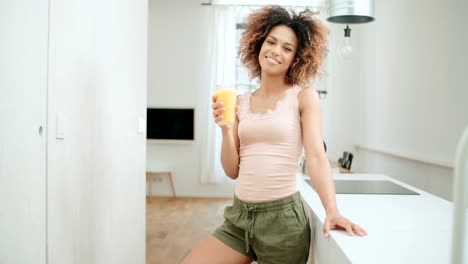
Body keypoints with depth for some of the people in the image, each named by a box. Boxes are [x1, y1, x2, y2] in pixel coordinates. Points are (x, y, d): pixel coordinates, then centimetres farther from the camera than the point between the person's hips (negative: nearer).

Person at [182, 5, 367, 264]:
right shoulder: (240, 102, 8)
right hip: (239, 216, 4)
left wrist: (332, 211, -26)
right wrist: (226, 130, -9)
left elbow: (316, 157, -13)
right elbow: (233, 171, 7)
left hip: (283, 216, -4)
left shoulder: (304, 96, -2)